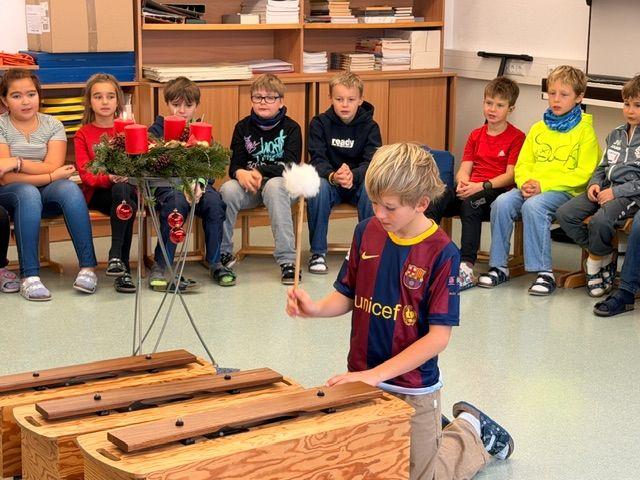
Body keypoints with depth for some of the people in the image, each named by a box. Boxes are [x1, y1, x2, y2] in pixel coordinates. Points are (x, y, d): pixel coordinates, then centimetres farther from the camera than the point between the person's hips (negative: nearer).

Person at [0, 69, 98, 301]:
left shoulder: (52, 125, 5)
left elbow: (53, 167, -9)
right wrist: (51, 176, -17)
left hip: (47, 194, 2)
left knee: (69, 188, -30)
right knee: (29, 194, -36)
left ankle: (88, 266, -31)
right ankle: (29, 277, -39)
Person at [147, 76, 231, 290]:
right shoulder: (156, 130, 2)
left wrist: (198, 184, -21)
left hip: (196, 183, 3)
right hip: (166, 185, -3)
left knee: (214, 200, -28)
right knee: (177, 202, -35)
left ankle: (215, 262, -13)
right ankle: (160, 267, -29)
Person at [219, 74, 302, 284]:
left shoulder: (291, 128, -2)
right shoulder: (243, 127, 5)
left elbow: (291, 166, -13)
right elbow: (234, 164, -1)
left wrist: (260, 171, -23)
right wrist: (240, 173, -25)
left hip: (279, 183, -2)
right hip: (249, 187, 2)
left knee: (275, 186, -38)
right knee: (228, 190, -30)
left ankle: (287, 259, -38)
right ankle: (223, 252, -12)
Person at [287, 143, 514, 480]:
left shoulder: (441, 253, -18)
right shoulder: (367, 232, -4)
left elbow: (439, 336, -19)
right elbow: (347, 296, 6)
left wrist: (376, 374, -24)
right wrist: (316, 308, -17)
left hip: (412, 388, -5)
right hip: (362, 379, 5)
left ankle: (470, 428, 34)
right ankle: (437, 428, 37)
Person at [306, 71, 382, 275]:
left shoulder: (370, 126, -4)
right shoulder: (320, 123, -4)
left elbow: (371, 163, -16)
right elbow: (317, 159, -15)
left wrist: (352, 175, -39)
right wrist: (333, 176, -38)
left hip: (358, 182, 0)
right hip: (330, 182, 0)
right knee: (318, 186, -32)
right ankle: (318, 252, -22)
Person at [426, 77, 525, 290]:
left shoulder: (516, 137, 3)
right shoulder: (475, 136, 21)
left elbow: (510, 175, -6)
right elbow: (464, 168, 13)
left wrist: (481, 186, -19)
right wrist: (462, 182, -11)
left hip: (497, 192, -5)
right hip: (469, 190, 5)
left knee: (470, 203, -38)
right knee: (433, 202, -25)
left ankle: (466, 266, -44)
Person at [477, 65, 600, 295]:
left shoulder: (584, 130, 1)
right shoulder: (538, 128, 18)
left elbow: (584, 173, -8)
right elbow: (522, 164, 16)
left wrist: (544, 184, -15)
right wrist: (525, 183, -8)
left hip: (564, 191, -5)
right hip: (531, 188, 5)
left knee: (534, 206, -34)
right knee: (501, 203, -22)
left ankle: (544, 272, -26)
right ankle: (498, 267, -12)